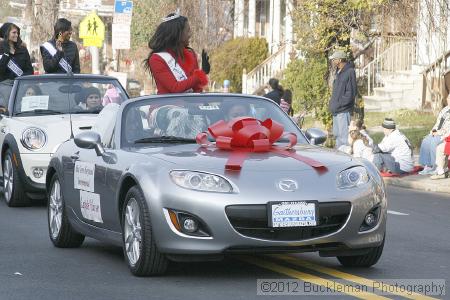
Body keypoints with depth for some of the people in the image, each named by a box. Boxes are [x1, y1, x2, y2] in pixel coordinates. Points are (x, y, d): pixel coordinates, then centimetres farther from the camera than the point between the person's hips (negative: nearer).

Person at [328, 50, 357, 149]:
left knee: (344, 135, -10)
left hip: (344, 111, -10)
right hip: (336, 111, 10)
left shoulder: (350, 72, -13)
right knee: (337, 134, 15)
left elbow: (351, 93, -18)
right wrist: (332, 104, 11)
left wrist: (339, 104, -18)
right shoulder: (338, 72, 15)